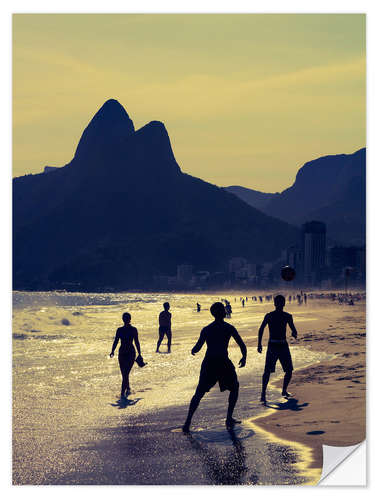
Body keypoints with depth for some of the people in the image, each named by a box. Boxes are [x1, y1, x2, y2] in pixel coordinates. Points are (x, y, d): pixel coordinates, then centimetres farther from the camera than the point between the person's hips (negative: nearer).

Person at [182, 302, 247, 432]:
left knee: (199, 393, 9)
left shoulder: (206, 329, 6)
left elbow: (197, 347, 3)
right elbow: (242, 345, -1)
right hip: (223, 363, -2)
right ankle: (229, 419, 14)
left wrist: (193, 351, 26)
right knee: (234, 388, 21)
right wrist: (244, 357, 17)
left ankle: (188, 422, -3)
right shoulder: (229, 328, -1)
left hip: (208, 363, 2)